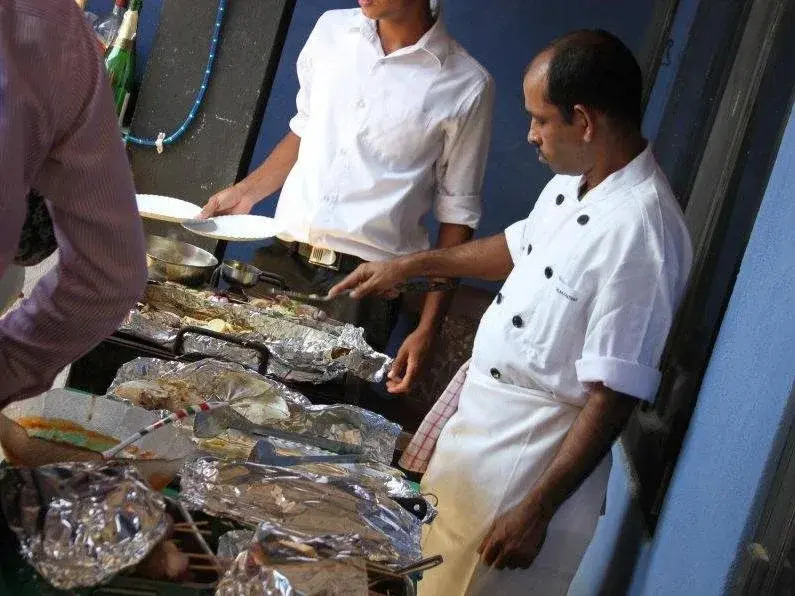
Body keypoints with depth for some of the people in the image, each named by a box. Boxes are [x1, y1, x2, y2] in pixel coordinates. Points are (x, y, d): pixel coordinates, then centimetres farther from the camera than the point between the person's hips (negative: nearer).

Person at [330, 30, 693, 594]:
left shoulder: (640, 231, -28)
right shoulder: (575, 182, 0)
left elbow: (616, 395, -25)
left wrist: (537, 510, -21)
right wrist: (409, 265, 20)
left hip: (534, 440, -8)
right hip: (478, 399, 8)